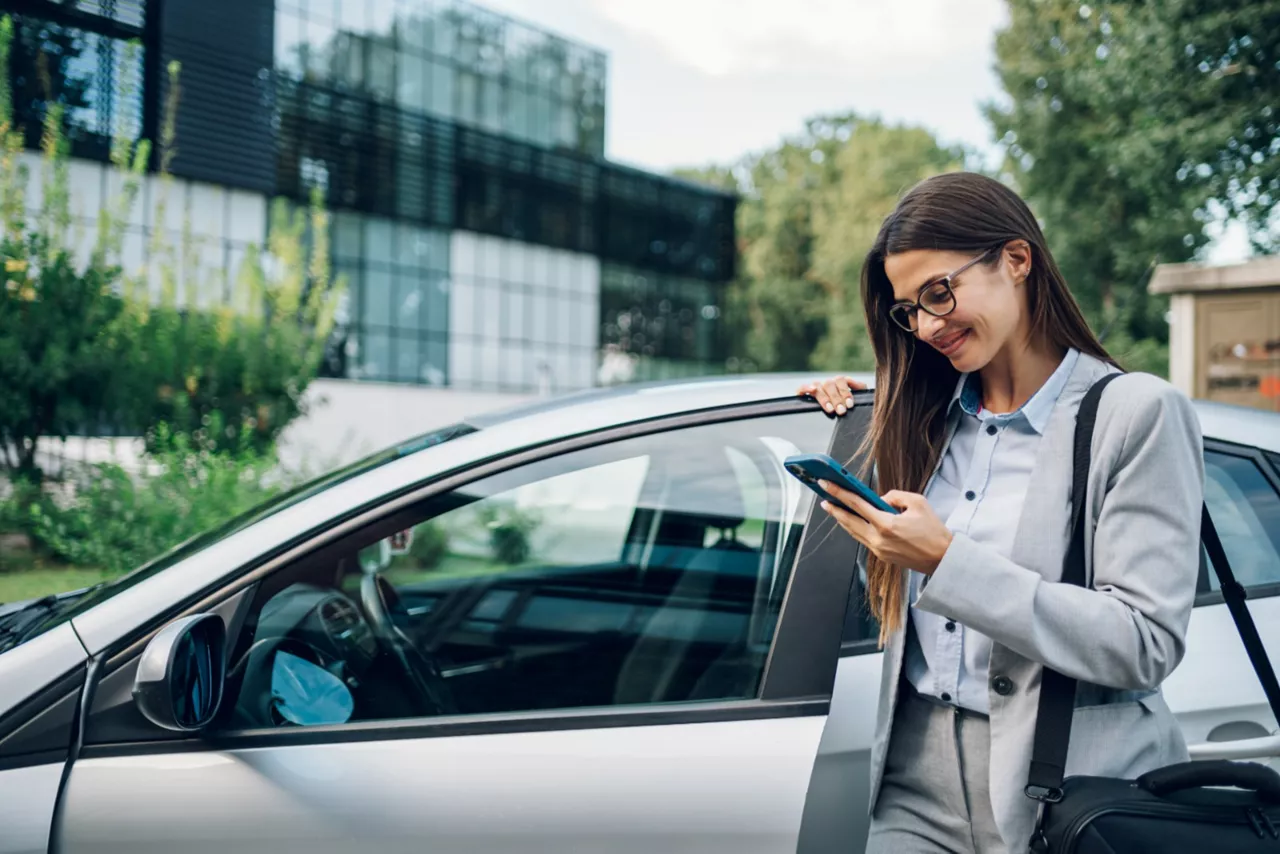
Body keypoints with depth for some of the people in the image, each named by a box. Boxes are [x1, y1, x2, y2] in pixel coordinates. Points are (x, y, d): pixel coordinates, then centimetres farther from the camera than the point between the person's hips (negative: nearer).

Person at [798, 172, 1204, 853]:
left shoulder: (1138, 413, -8)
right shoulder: (927, 420, 9)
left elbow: (1147, 645, -17)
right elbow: (890, 605, 9)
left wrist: (948, 561, -21)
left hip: (1065, 788, -4)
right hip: (916, 778, 5)